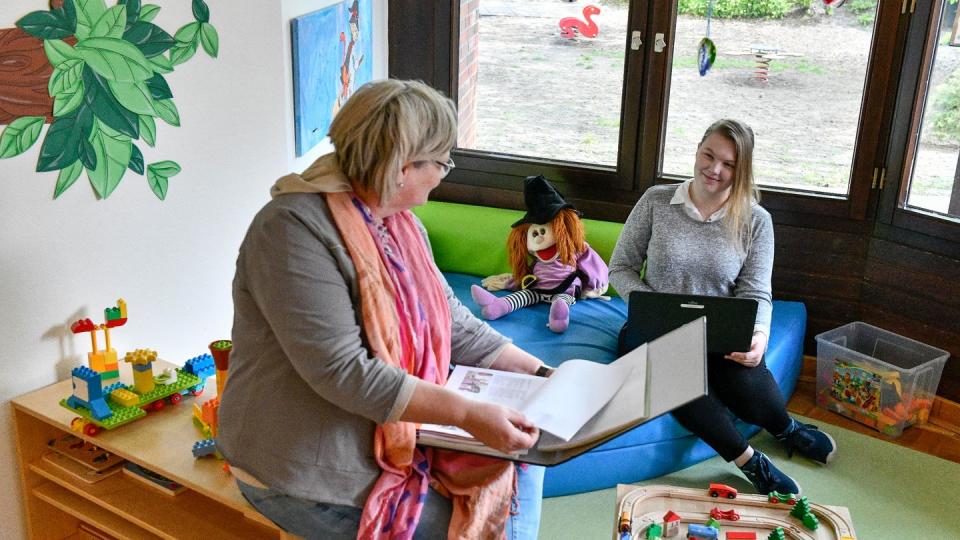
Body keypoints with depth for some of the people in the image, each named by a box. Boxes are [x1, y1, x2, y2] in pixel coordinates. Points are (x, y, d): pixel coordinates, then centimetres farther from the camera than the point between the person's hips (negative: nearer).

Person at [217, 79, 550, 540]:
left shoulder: (400, 224, 5)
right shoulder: (295, 228, -23)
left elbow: (453, 322, 11)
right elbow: (342, 371, -29)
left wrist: (542, 375, 3)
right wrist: (467, 413, -31)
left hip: (399, 437, 8)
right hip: (310, 478, -8)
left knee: (520, 462, 6)